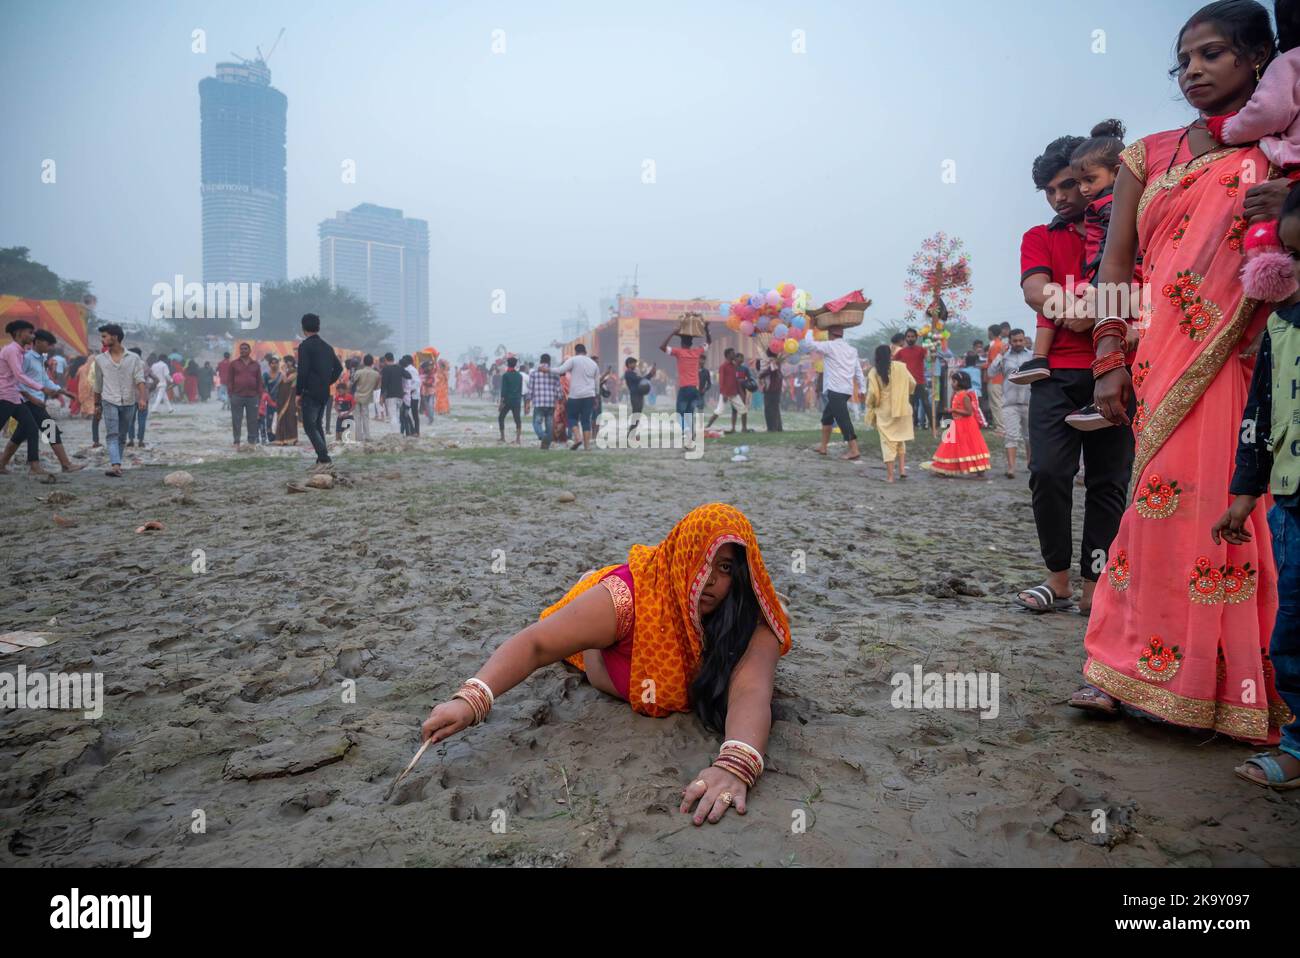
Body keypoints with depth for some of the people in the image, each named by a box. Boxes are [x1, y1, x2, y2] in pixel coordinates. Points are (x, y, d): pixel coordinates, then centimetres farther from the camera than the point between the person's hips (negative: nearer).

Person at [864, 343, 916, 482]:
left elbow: (872, 393, -12)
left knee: (888, 442, 3)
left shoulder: (874, 372, -8)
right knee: (900, 439, 19)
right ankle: (902, 469, 12)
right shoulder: (900, 366, -2)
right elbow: (912, 383, 5)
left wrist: (871, 406, 6)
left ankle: (890, 475, 1)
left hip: (884, 412, -2)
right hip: (902, 409, 2)